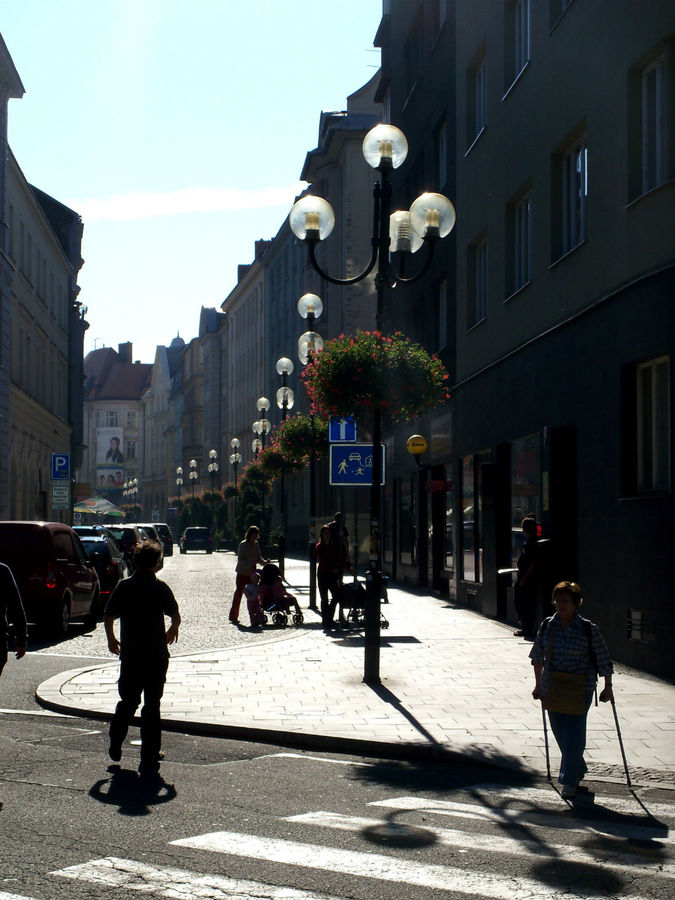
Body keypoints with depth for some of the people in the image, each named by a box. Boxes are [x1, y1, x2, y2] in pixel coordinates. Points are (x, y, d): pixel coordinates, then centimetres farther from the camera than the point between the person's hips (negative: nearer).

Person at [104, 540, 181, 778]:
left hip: (130, 654, 2)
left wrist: (111, 639, 15)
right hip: (156, 655, -2)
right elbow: (175, 615, -4)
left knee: (128, 701, 20)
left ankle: (115, 747, 16)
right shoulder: (161, 588, -6)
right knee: (152, 706, 5)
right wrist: (173, 630, 19)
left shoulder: (124, 586, -1)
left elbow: (108, 616, -2)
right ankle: (149, 760, 5)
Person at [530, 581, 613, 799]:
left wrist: (607, 688, 1)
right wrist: (539, 685, 14)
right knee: (560, 733, 12)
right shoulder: (546, 627, 0)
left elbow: (603, 659, -2)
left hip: (580, 690, -4)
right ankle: (578, 769, 34)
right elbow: (538, 657, 13)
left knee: (573, 735, -6)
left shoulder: (588, 629, -10)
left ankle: (569, 781, 5)